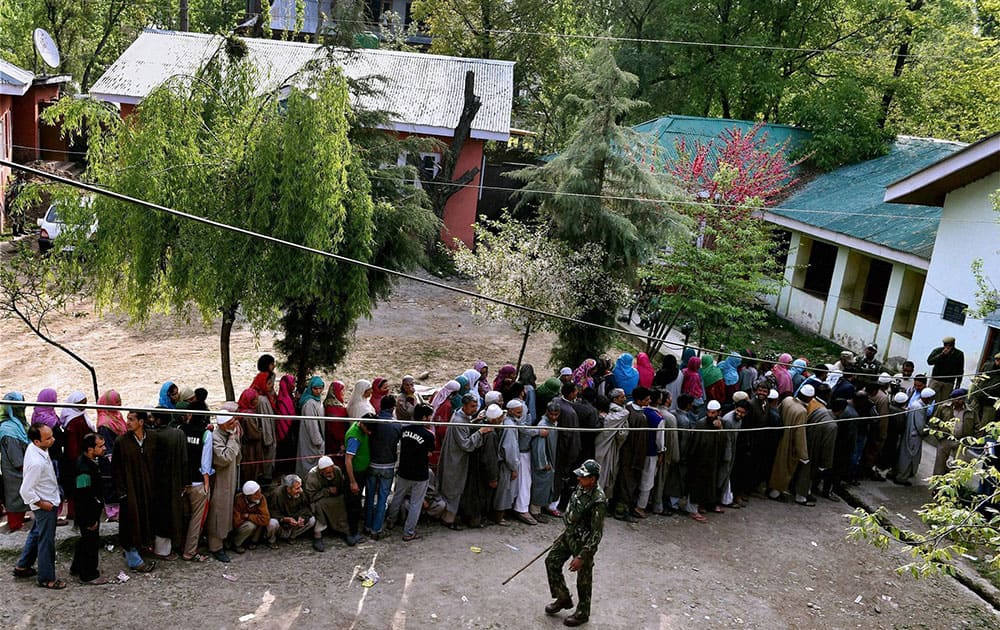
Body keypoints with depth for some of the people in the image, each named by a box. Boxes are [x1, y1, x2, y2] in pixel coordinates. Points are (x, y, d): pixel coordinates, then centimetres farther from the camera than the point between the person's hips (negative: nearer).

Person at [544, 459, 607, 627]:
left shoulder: (598, 501, -31)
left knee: (583, 579, 10)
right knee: (551, 561, 15)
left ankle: (582, 613, 32)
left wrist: (581, 557, -24)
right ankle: (563, 599, 34)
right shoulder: (582, 487, -7)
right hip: (569, 534, 8)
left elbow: (596, 534, -26)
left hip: (584, 542, -8)